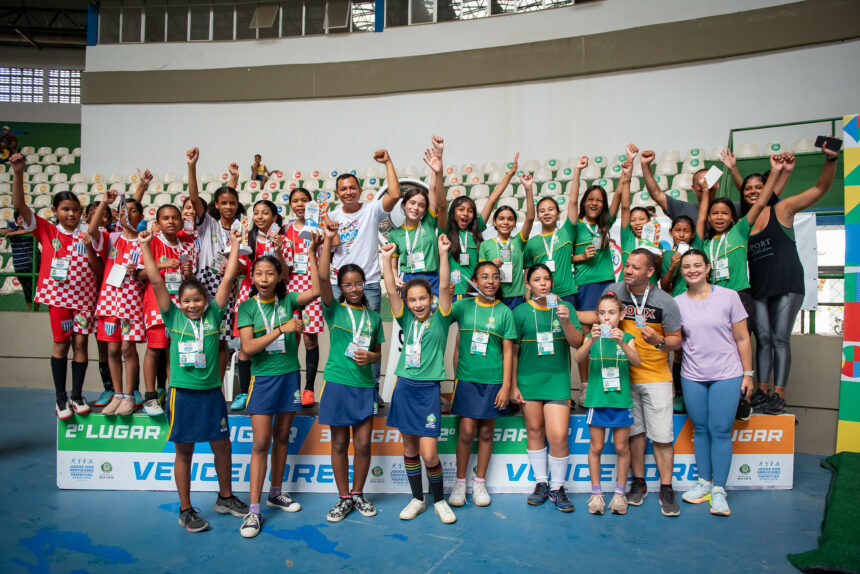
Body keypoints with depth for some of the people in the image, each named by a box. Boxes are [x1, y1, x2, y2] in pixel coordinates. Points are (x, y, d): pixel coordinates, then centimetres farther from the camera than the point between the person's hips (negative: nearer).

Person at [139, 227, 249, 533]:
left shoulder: (213, 314, 2)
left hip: (211, 391, 2)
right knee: (184, 451, 8)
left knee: (222, 446, 12)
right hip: (183, 392, -2)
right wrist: (144, 246, -7)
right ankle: (185, 510, 22)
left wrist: (235, 245, -1)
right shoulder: (173, 317, -1)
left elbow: (228, 279, 0)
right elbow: (156, 281, -5)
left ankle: (225, 497, 32)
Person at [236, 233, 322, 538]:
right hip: (263, 378, -3)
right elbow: (247, 348, -14)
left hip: (289, 375, 3)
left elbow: (316, 290, -15)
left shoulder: (287, 301, 1)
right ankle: (254, 509, 5)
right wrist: (282, 328, -21)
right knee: (261, 442, -3)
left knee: (282, 436, 14)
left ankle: (276, 492, 30)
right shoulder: (247, 306, -4)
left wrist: (311, 253, -17)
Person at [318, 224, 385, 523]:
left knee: (363, 444, 5)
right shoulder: (334, 310, 0)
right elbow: (322, 278, -16)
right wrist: (328, 240, -22)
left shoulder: (373, 316, 9)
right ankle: (344, 498, 22)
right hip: (337, 383, -2)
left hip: (365, 385, 2)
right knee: (340, 444, 7)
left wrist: (370, 357, -9)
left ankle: (358, 494, 25)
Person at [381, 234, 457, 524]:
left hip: (428, 389, -3)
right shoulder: (407, 320, 6)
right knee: (409, 448, 12)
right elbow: (391, 291, -2)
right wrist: (387, 259, -10)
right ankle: (417, 499, 30)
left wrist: (443, 254, -19)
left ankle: (439, 501, 18)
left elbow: (444, 287, -12)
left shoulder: (439, 318, -1)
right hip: (404, 387, 4)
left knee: (429, 454, -5)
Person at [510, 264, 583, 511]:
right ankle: (541, 483, 26)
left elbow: (577, 343, -3)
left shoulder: (565, 307, 3)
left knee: (558, 436, -7)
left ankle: (557, 488, 13)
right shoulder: (520, 311, 1)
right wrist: (513, 386, 2)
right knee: (534, 431, 9)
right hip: (528, 378, 1)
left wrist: (565, 321, -20)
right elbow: (513, 351, 4)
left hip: (557, 379, 0)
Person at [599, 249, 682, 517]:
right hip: (623, 374, 2)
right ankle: (638, 482, 23)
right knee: (634, 430, 9)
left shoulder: (665, 301, -7)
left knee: (662, 435, -2)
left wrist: (659, 341, -20)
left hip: (656, 376, -1)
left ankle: (666, 489, 11)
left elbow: (676, 339, 0)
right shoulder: (613, 291, -2)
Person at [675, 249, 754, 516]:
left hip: (726, 375, -2)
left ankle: (719, 489, 8)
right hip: (692, 376, 3)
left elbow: (742, 338, 1)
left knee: (720, 431, -3)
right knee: (700, 429, 10)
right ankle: (704, 482, 24)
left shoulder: (728, 296, -2)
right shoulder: (677, 303, 4)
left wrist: (748, 373, 0)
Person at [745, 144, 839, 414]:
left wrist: (831, 159, -22)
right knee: (763, 338, 6)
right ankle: (762, 390, 13)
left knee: (780, 339, -4)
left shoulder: (782, 209, 0)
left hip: (788, 285, -3)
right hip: (759, 288, 4)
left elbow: (821, 187, -7)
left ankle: (779, 394, 0)